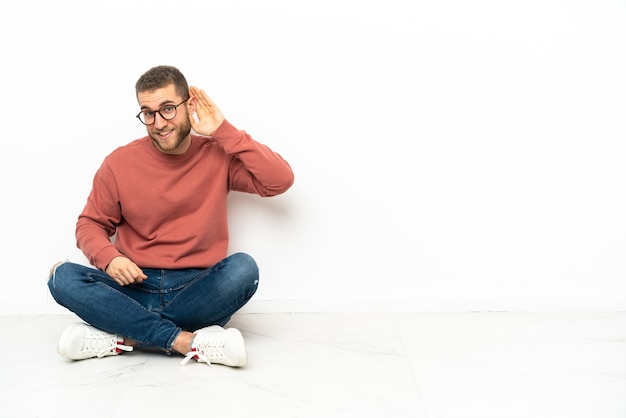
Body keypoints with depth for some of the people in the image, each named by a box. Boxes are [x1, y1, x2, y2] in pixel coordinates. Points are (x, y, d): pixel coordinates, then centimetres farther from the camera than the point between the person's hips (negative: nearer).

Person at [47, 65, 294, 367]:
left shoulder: (218, 156, 0)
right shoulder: (119, 163, 1)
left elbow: (280, 180, -10)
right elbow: (91, 224, 10)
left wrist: (224, 131, -11)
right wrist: (109, 257, -13)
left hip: (199, 290, -1)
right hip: (135, 287, 1)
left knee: (243, 268, -31)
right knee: (63, 277, -24)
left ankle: (120, 338, -23)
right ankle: (187, 342, -28)